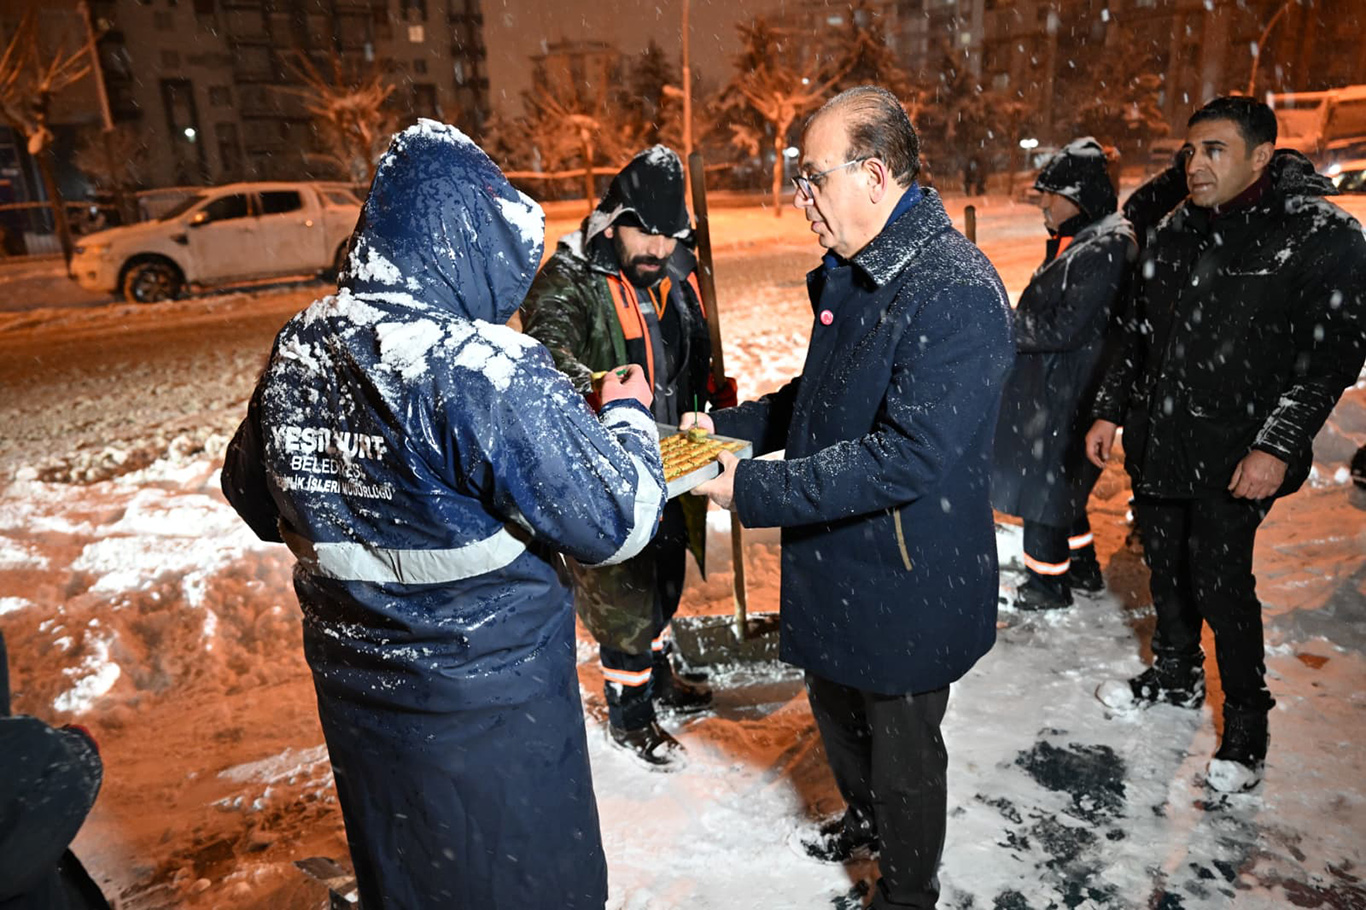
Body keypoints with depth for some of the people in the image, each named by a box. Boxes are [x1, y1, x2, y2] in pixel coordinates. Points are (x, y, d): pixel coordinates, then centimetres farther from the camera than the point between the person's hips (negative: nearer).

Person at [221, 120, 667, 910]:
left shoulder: (295, 350, -5)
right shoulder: (489, 371, -27)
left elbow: (255, 497, 10)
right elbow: (616, 521, -20)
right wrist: (631, 418, -3)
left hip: (355, 691, 6)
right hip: (492, 709, -6)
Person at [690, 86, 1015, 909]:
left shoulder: (956, 291, -26)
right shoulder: (852, 271, 5)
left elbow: (910, 458, -32)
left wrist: (754, 490, -30)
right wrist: (726, 425, 2)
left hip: (905, 584, -9)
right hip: (837, 563, 9)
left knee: (903, 748, 14)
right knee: (837, 708, 28)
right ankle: (865, 818, 58)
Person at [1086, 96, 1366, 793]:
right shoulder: (1176, 232, 9)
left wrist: (1278, 444, -18)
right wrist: (1109, 411, 12)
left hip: (1235, 456, -5)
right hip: (1156, 441, 6)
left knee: (1220, 582, -3)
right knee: (1167, 567, 16)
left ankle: (1246, 720, 18)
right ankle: (1177, 675, 38)